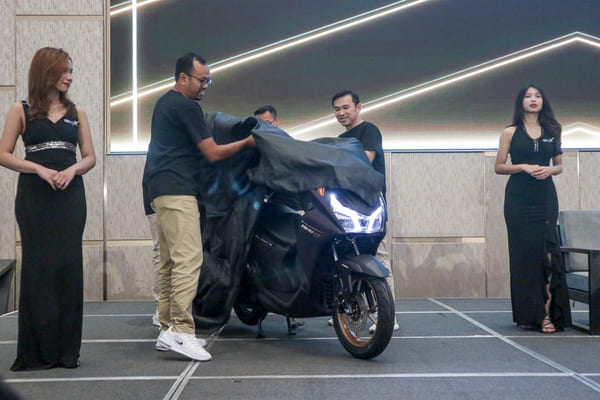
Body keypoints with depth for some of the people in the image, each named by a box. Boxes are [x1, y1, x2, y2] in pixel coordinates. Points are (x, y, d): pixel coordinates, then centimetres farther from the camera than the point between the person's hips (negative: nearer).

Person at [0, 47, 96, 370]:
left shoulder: (75, 113, 14)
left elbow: (90, 157, 12)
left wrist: (72, 170, -9)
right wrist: (40, 169, -14)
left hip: (70, 195, 3)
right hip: (34, 197, -2)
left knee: (68, 265, 0)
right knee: (38, 266, -3)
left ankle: (66, 348, 6)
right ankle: (37, 350, 4)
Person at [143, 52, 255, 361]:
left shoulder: (164, 104, 23)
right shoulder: (186, 107, -9)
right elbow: (213, 153, -10)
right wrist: (247, 142, 2)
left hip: (160, 190, 11)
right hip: (177, 191, -11)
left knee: (169, 261, 10)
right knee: (188, 259, -16)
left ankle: (167, 329, 12)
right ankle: (180, 330, -21)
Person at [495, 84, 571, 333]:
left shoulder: (552, 132, 12)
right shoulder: (511, 133, 6)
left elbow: (559, 166, 16)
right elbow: (498, 167, 3)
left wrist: (549, 169, -6)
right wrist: (523, 167, -12)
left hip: (545, 198, 2)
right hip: (518, 200, -1)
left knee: (547, 252, -9)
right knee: (523, 254, -1)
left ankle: (547, 314, -8)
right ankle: (527, 315, 5)